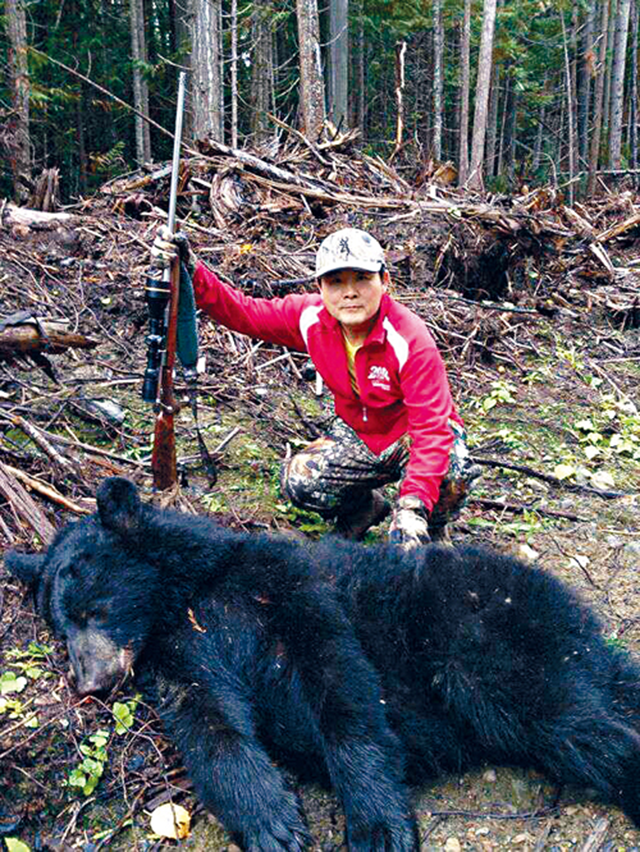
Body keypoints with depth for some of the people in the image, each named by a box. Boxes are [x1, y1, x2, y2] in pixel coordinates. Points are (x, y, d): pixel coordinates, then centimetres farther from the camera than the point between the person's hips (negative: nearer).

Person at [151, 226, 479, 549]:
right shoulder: (310, 318, -16)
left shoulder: (410, 340, -31)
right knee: (298, 480, -20)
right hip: (358, 435, 4)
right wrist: (191, 273, -24)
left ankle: (433, 530, 2)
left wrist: (413, 506, -46)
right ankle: (365, 506, 13)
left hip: (411, 437, -4)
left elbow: (432, 427, -35)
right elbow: (243, 312, -8)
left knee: (451, 472, -36)